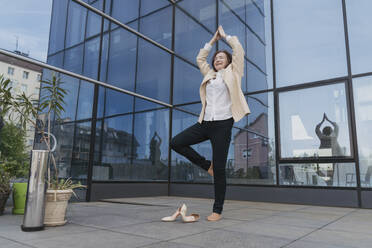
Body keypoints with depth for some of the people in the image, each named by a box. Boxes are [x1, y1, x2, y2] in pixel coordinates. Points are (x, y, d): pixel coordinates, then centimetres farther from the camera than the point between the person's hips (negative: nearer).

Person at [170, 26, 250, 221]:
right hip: (205, 123, 5)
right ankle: (206, 165, 9)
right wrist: (213, 40, 34)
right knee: (176, 142, -7)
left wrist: (225, 36, 23)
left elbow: (238, 49, 8)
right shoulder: (209, 74, 22)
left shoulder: (232, 73, 10)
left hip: (223, 124, -5)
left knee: (219, 169, -5)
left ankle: (217, 210, 7)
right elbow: (200, 58, 33)